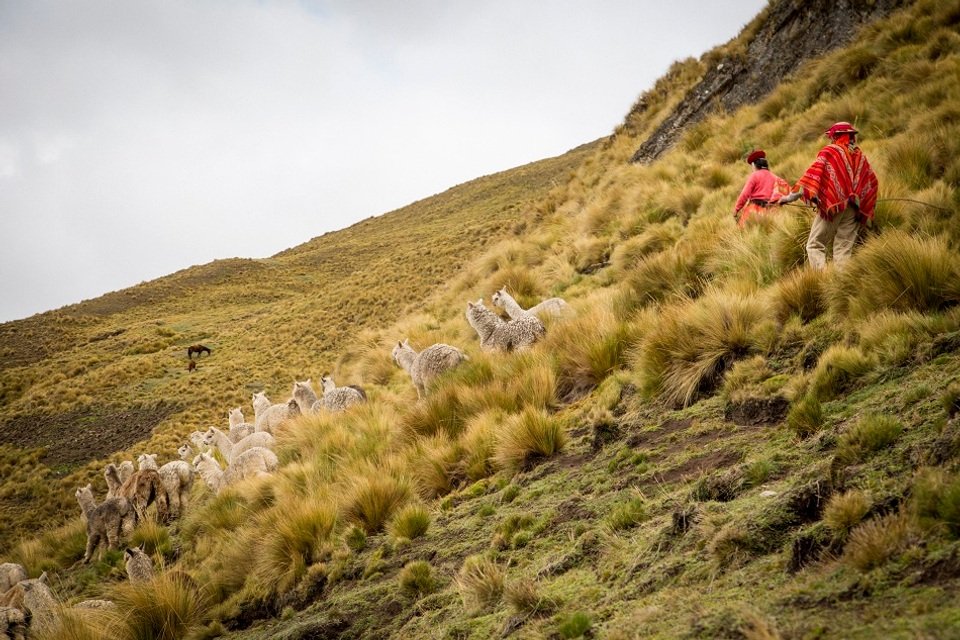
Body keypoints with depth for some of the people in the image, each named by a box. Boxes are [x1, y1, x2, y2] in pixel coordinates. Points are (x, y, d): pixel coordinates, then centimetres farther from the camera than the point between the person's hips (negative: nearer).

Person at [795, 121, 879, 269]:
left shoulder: (829, 151, -3)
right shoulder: (860, 156, 13)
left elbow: (814, 173, -15)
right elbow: (872, 183, 17)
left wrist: (796, 193, -17)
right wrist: (864, 208, 23)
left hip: (831, 207, -5)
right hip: (852, 210, 5)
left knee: (815, 245, -1)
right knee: (844, 248, 7)